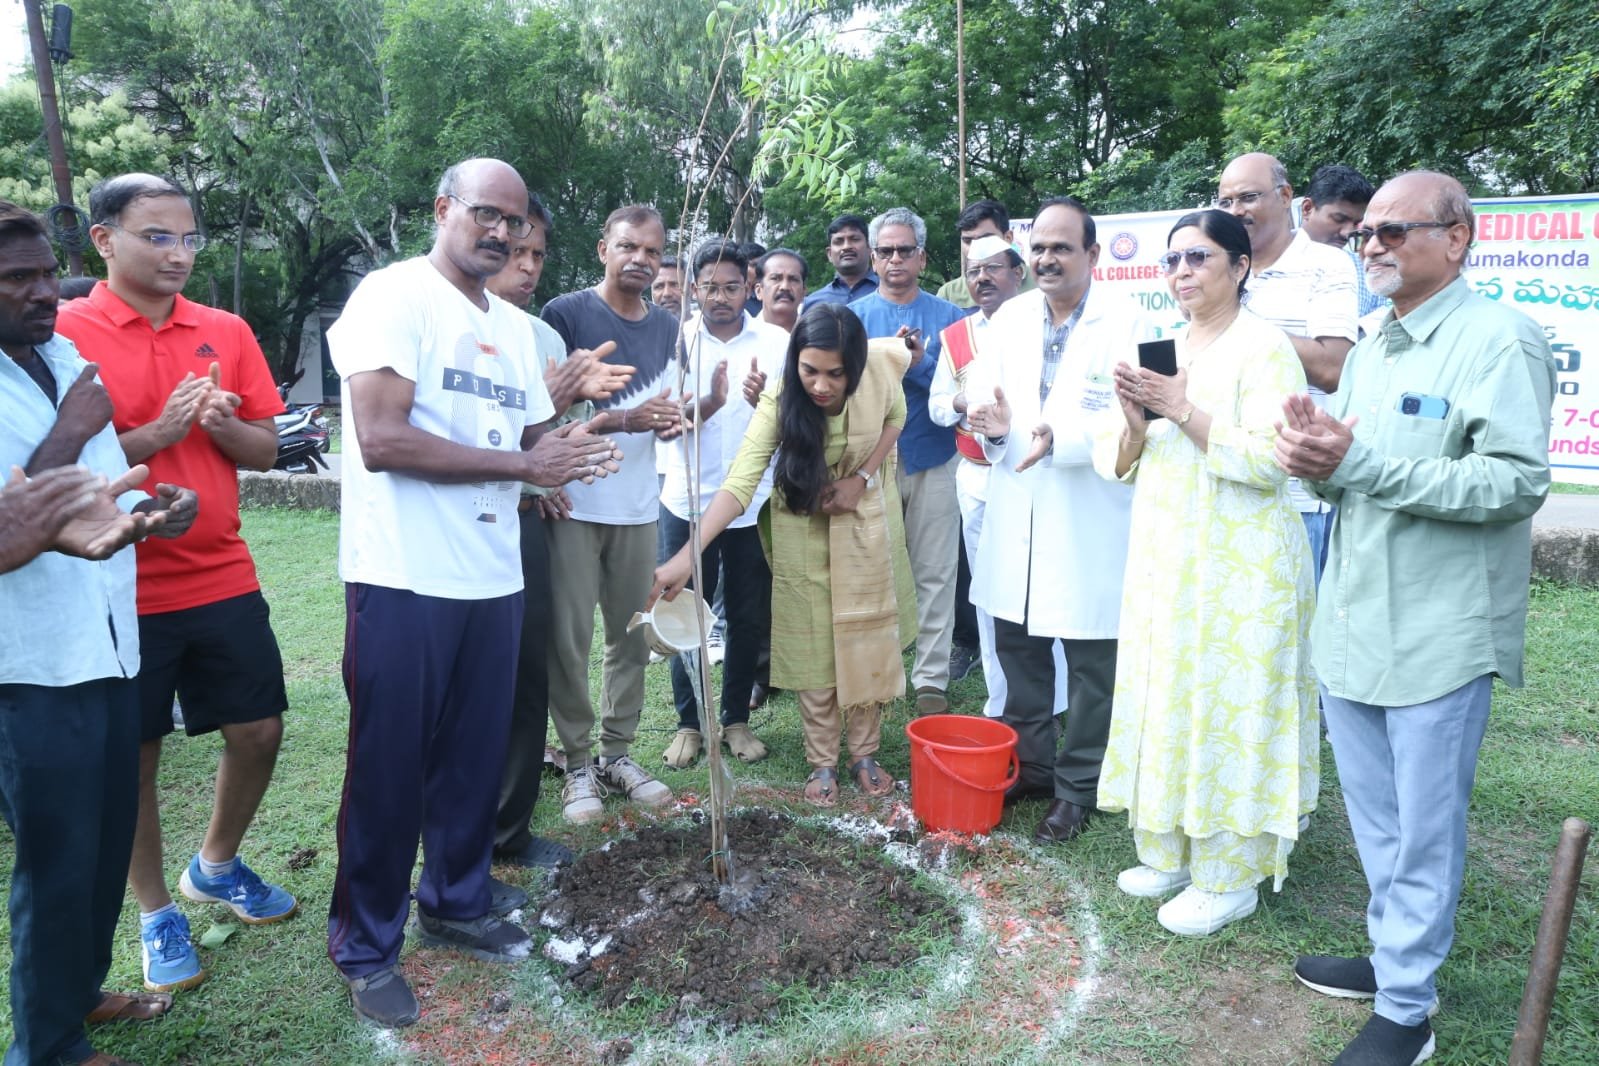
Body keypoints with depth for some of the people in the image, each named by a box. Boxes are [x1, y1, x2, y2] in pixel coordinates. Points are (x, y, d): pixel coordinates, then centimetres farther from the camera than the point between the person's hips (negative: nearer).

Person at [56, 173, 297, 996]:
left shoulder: (227, 332, 4)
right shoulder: (63, 332, -8)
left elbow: (266, 448, 6)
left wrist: (223, 425, -14)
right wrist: (160, 432, -21)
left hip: (224, 579, 4)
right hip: (123, 589, -4)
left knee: (260, 730, 11)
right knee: (134, 757, 9)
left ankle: (216, 866, 37)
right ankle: (156, 915, 29)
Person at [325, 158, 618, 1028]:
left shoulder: (516, 326, 15)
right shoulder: (393, 296, -8)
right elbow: (382, 439, -19)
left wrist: (565, 451, -4)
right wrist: (524, 464, -17)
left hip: (493, 578, 7)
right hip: (403, 580, -6)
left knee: (476, 757, 15)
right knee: (388, 768, 6)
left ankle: (457, 904, 35)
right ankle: (366, 946, 24)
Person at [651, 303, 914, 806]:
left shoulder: (880, 372, -23)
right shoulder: (780, 401, -29)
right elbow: (739, 483, -37)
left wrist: (863, 478, -14)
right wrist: (686, 556, -49)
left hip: (865, 524, 2)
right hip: (805, 529, -2)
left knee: (868, 641, 8)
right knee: (813, 646, 4)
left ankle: (865, 755, 24)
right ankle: (822, 763, 19)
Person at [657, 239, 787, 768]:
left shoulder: (777, 342, -1)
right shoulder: (678, 340, -1)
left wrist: (765, 401, -27)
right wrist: (710, 402, -30)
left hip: (754, 504, 1)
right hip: (688, 501, 0)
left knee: (749, 619, 10)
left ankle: (736, 719, 26)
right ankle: (688, 722, 23)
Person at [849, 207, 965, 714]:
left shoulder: (947, 316, 3)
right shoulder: (855, 316, 4)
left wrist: (919, 363, -18)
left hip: (933, 461, 0)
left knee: (934, 575, 3)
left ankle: (931, 680, 13)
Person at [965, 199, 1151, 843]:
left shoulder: (1126, 321, -7)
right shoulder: (1010, 317, 9)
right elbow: (982, 391, 8)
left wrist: (1061, 438, -30)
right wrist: (992, 422, -15)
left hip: (1090, 522, -5)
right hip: (1015, 515, 5)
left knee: (1090, 662, 5)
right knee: (1017, 645, 16)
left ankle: (1077, 789, 23)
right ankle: (1030, 765, 35)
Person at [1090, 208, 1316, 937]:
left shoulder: (1263, 347, -8)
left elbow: (1272, 460, -19)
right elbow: (1116, 463, 9)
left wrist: (1184, 412, -22)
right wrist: (1133, 422, -11)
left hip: (1240, 567, -7)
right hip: (1164, 559, 7)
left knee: (1229, 710, 1)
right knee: (1166, 703, 12)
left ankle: (1230, 877, 16)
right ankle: (1170, 852, 28)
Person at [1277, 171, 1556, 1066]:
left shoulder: (1502, 340, -11)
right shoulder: (1370, 351, 14)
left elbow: (1519, 480, -21)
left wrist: (1360, 464, -24)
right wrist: (1315, 458, -7)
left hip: (1439, 638, -7)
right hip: (1352, 623, 8)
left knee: (1423, 832, 5)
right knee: (1376, 817, 19)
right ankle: (1396, 956, 37)